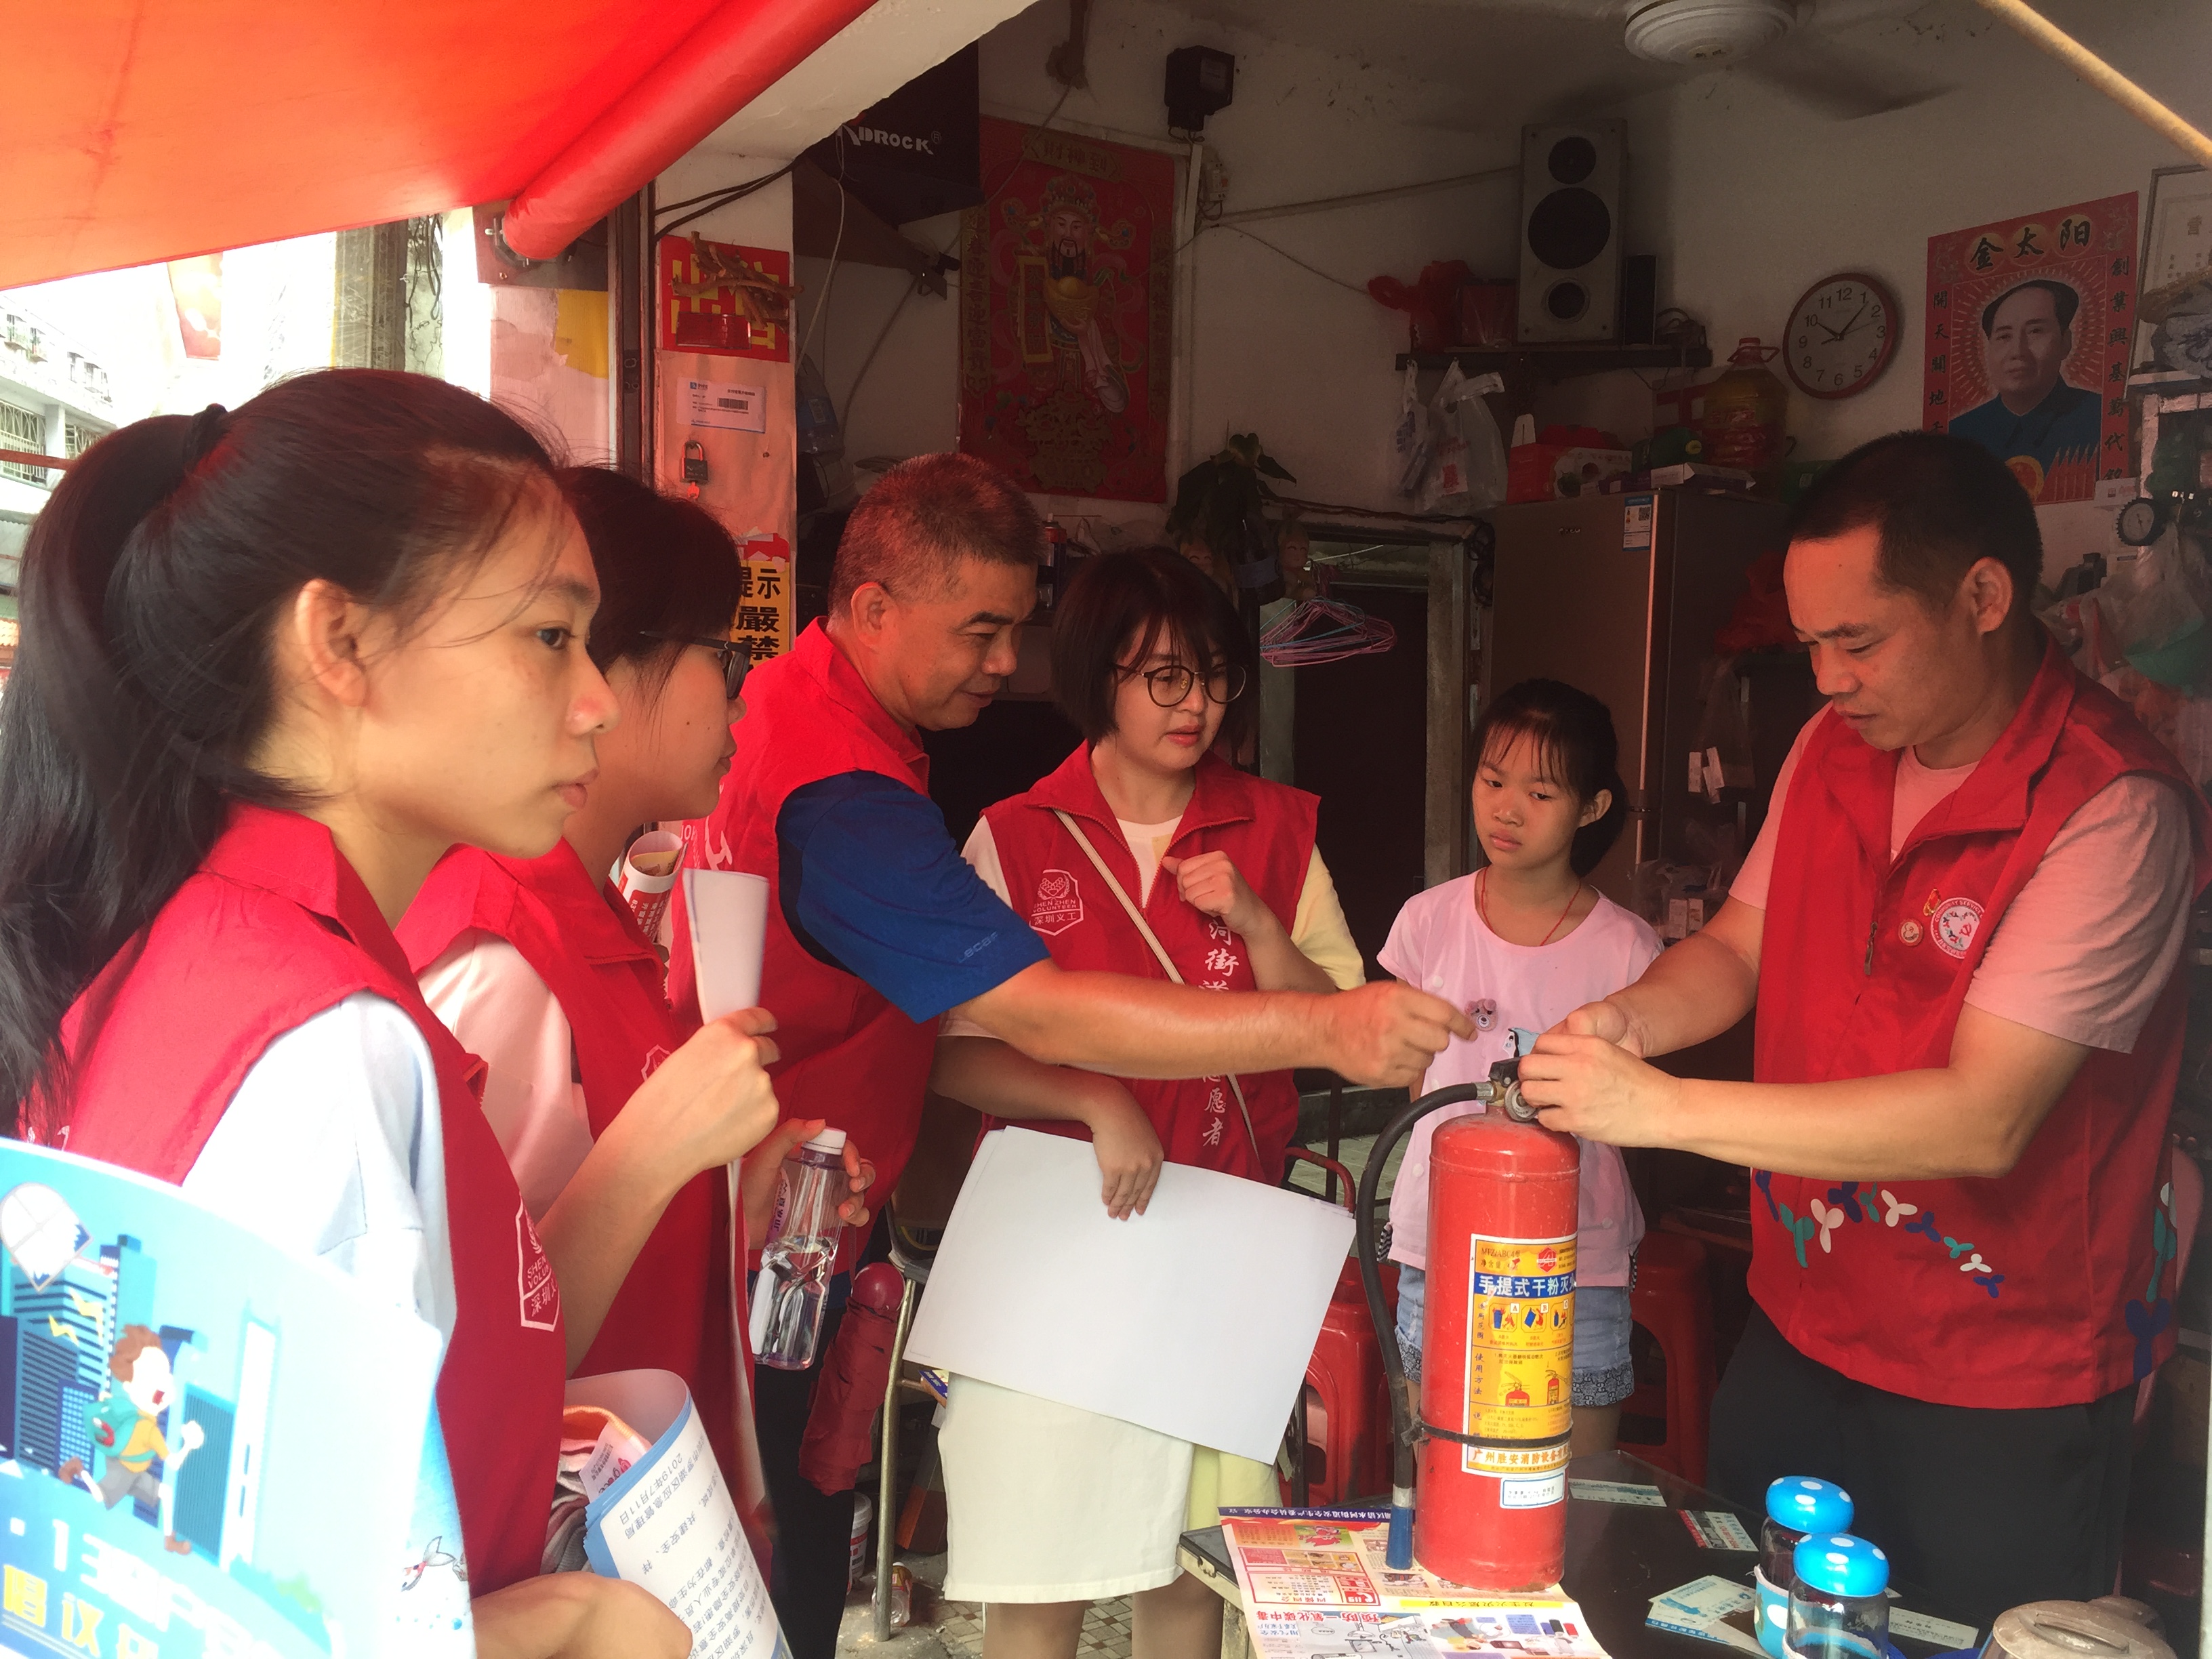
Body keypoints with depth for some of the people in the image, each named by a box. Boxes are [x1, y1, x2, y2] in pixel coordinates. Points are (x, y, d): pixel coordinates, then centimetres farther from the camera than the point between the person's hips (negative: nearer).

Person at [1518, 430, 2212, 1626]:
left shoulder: (2114, 808, -22)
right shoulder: (1833, 752, 0)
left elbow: (1984, 1118, -29)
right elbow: (1738, 947, 9)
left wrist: (1661, 1106, -31)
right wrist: (1628, 1020, -14)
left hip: (2000, 1395, -6)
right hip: (1798, 1332, 6)